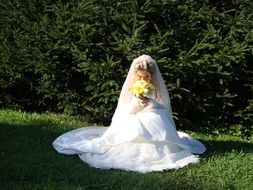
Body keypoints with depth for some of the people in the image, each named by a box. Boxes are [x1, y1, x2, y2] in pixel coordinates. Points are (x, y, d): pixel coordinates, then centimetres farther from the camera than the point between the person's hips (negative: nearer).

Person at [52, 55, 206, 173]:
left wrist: (152, 103, -19)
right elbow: (125, 112, 2)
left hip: (153, 122, 0)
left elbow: (164, 110, 0)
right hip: (132, 122, 0)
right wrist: (136, 103, -19)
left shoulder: (158, 88, 1)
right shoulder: (130, 88, 3)